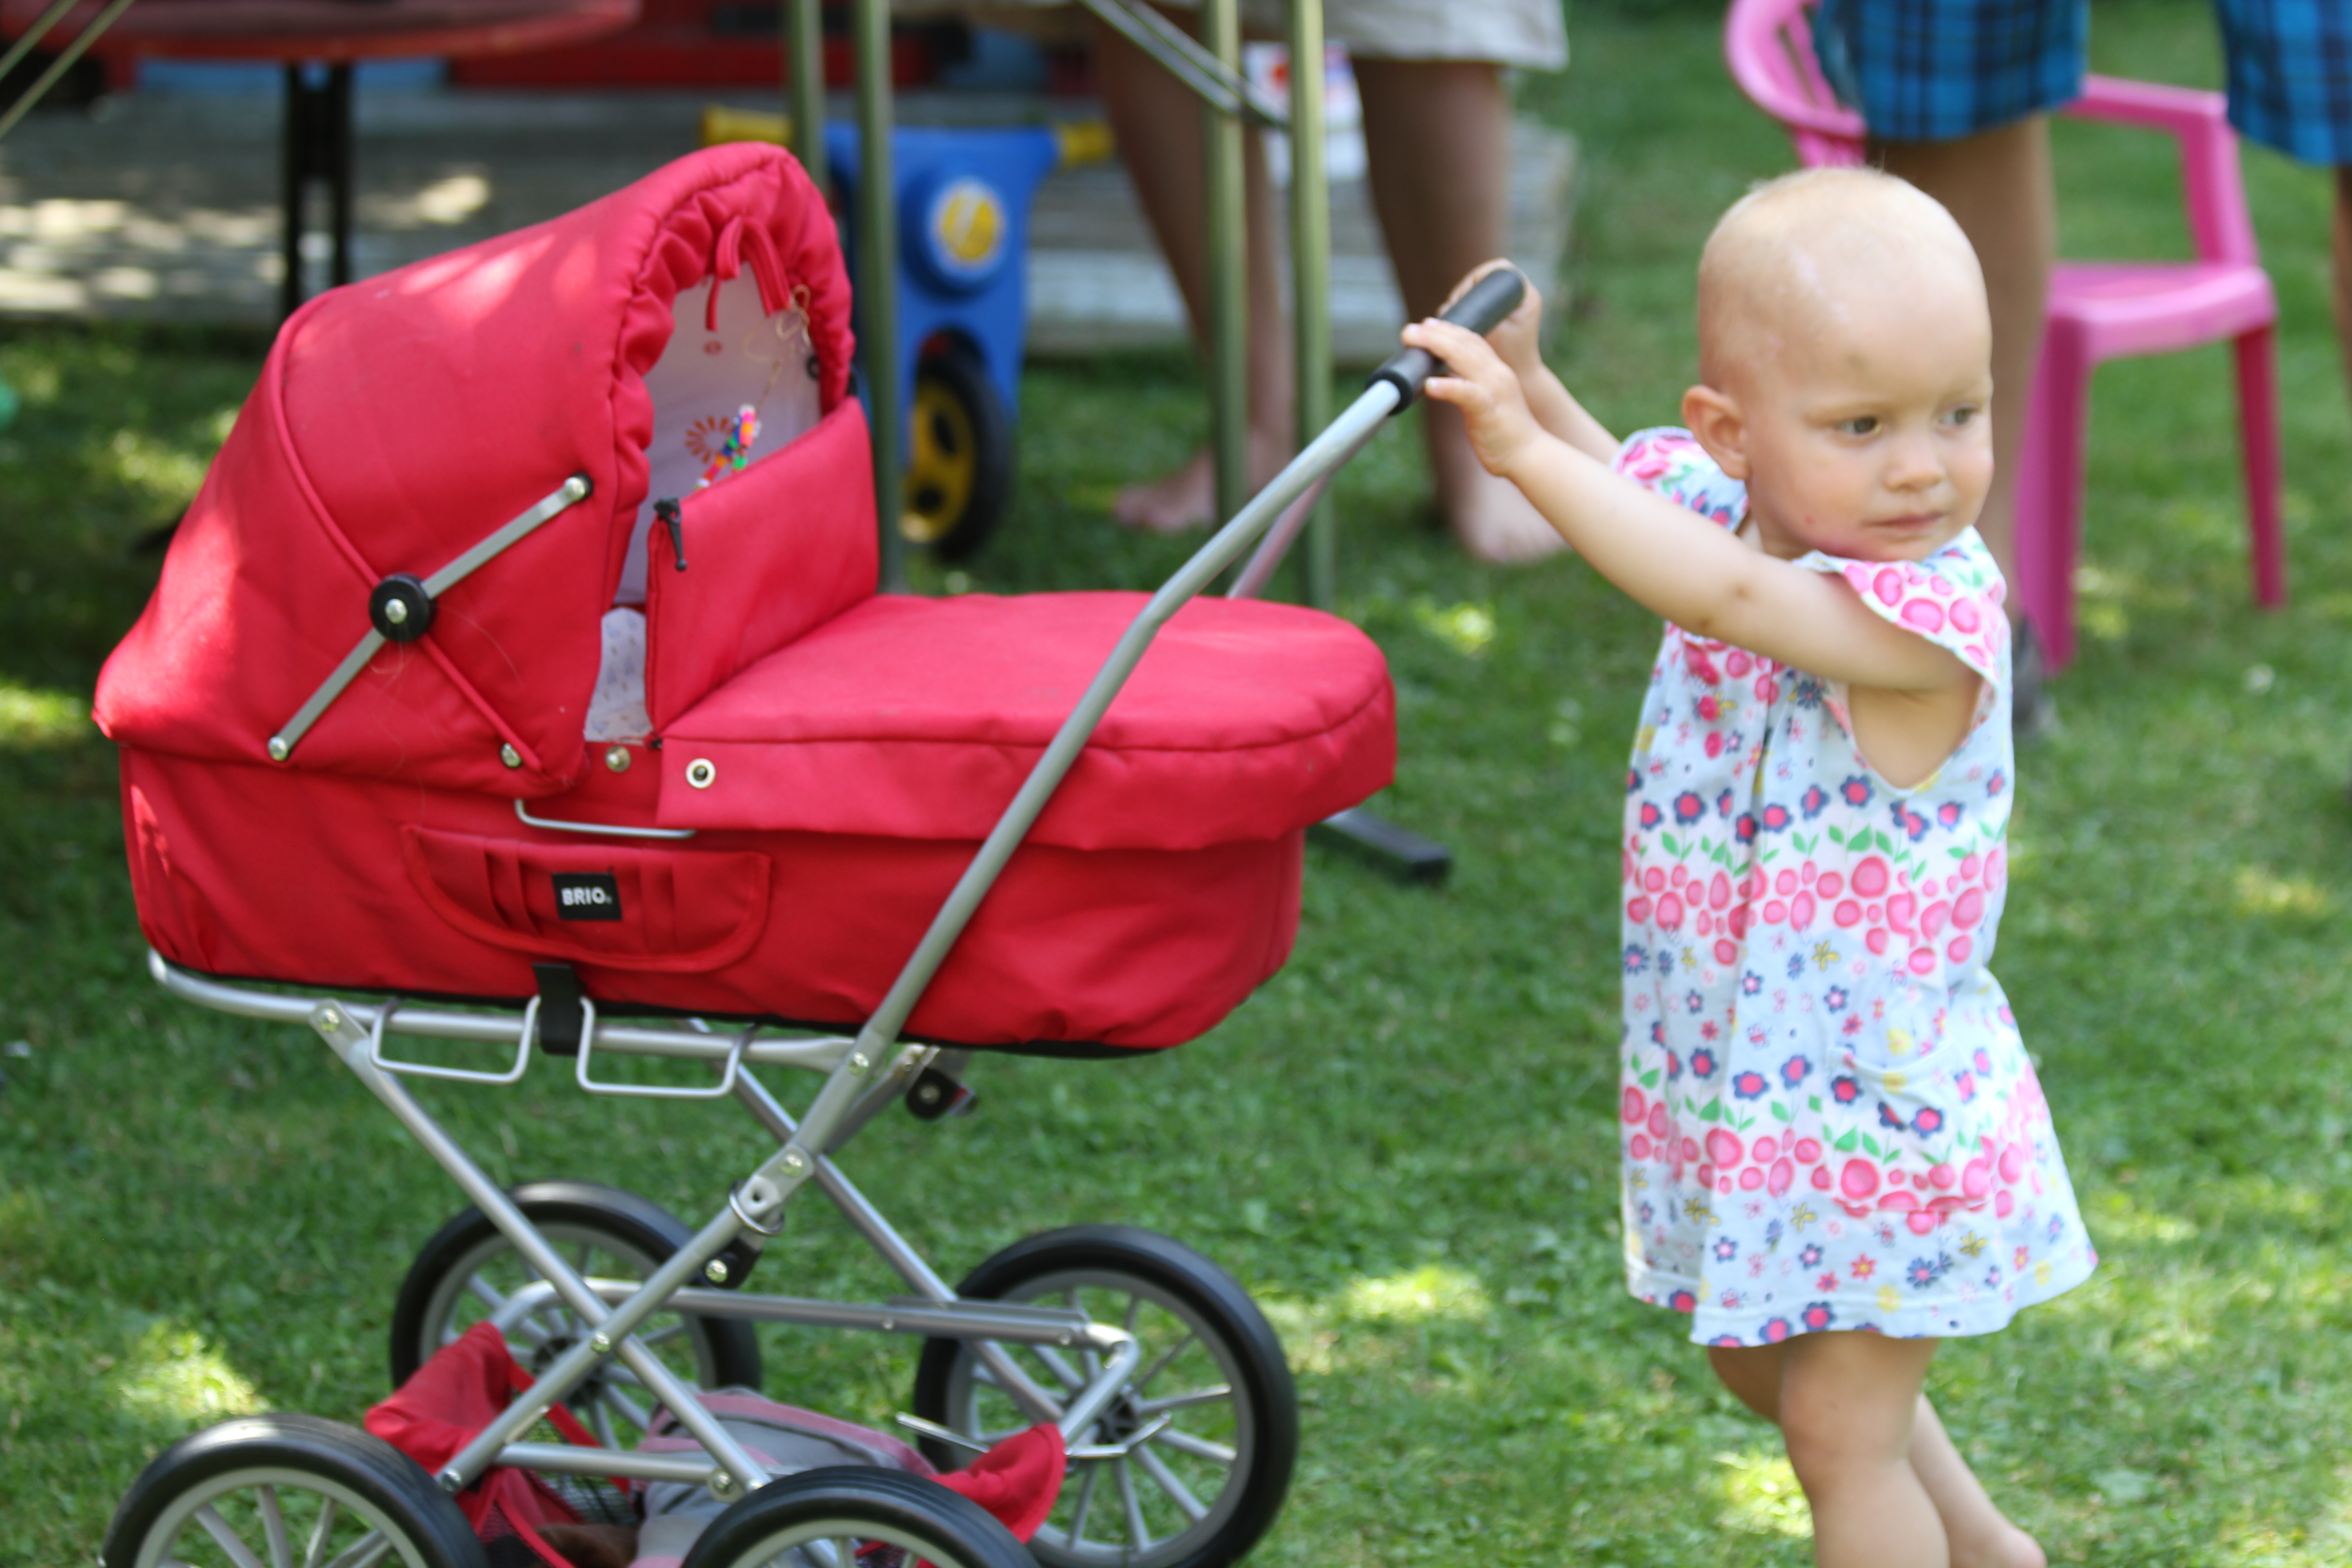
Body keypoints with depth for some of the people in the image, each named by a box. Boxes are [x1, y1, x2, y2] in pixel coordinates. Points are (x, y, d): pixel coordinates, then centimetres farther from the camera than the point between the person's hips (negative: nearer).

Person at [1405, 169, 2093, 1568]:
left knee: (1841, 1422, 3)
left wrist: (1527, 450, -42)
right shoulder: (1725, 506, -7)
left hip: (1885, 1101, -8)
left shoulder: (1938, 609, -29)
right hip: (1733, 1076, 8)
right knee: (1758, 1364, 26)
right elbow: (1619, 484, 12)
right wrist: (1521, 379, -8)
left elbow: (1730, 597, -42)